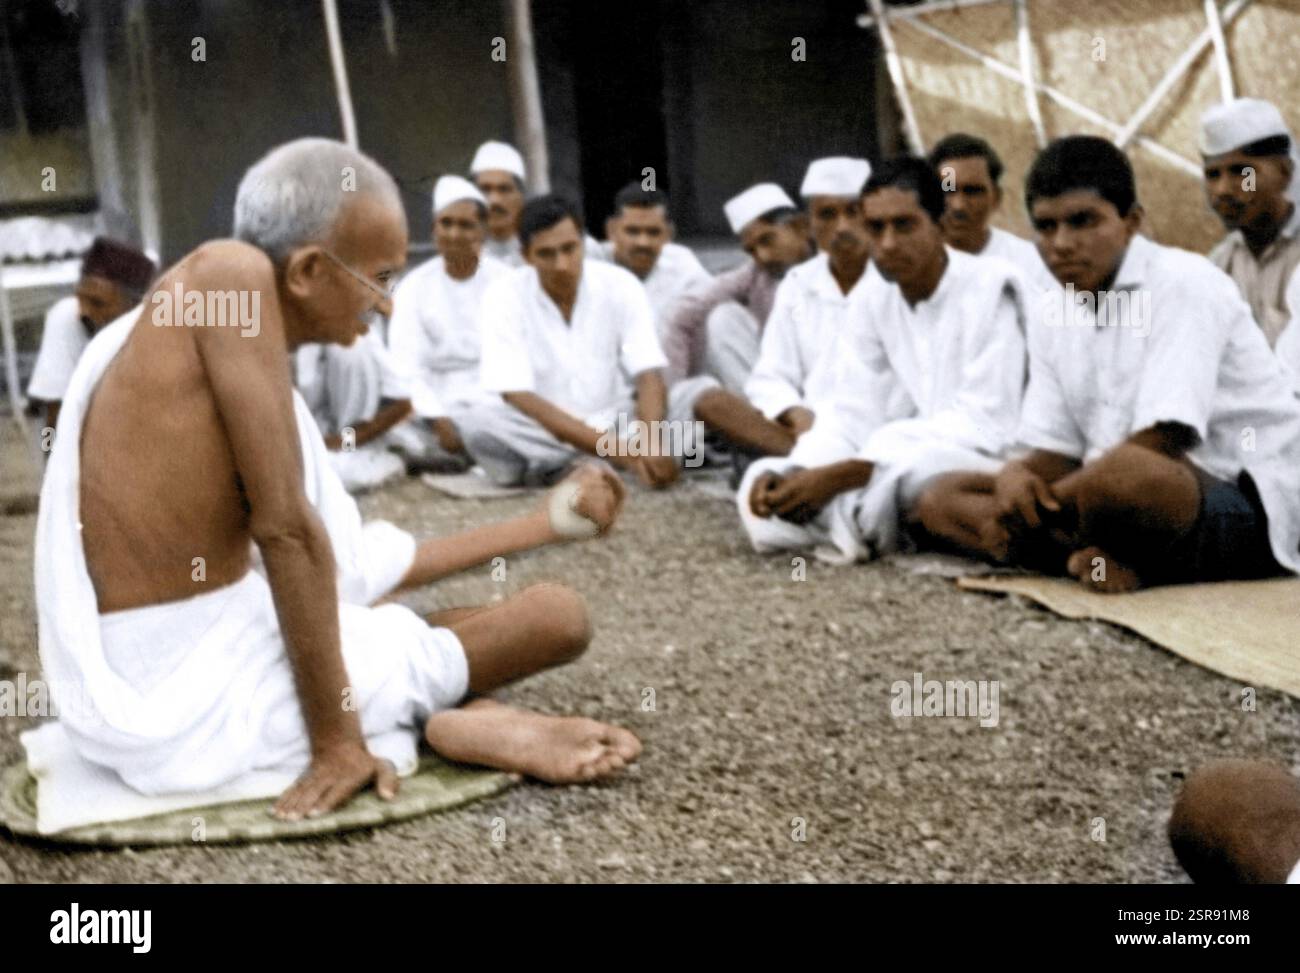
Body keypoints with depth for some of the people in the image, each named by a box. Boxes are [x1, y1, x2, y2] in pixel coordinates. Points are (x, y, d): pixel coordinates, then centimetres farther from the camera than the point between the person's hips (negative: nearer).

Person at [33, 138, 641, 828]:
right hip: (195, 692, -9)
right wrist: (336, 737, -15)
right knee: (559, 616, 0)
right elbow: (284, 526, -19)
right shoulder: (231, 274, -14)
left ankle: (426, 721, 8)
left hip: (114, 694, 9)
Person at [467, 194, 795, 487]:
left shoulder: (620, 286, -6)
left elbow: (649, 376, -12)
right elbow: (518, 397, -19)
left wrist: (651, 443, -35)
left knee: (703, 395, -22)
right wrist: (617, 449, -29)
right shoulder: (504, 298, -11)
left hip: (620, 420, 2)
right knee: (487, 435, -34)